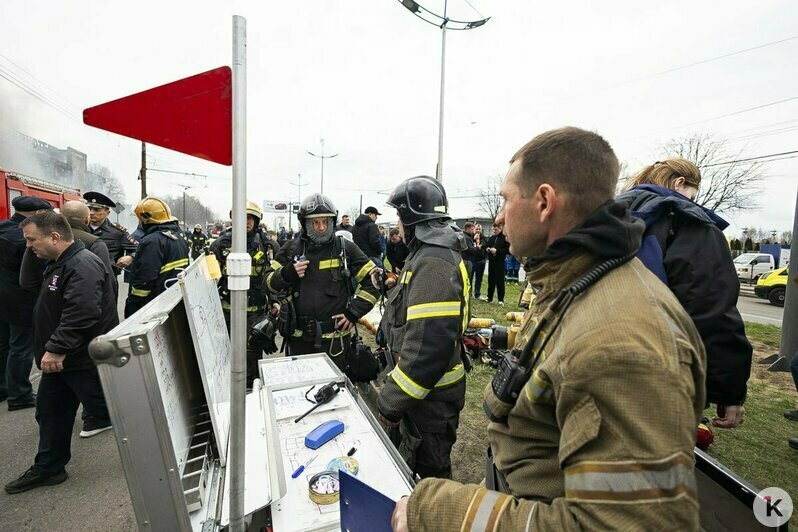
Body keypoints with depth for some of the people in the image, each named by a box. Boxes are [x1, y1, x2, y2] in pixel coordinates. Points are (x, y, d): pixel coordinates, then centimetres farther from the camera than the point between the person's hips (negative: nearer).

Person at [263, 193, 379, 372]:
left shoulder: (345, 248, -2)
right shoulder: (292, 249, 3)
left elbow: (373, 279, -2)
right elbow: (269, 285, 6)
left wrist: (354, 312, -8)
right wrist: (287, 274, -14)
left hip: (335, 338, -2)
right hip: (299, 338, 2)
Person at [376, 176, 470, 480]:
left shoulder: (433, 263, -26)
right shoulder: (432, 254, 8)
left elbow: (428, 347, -31)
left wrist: (391, 402, -23)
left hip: (432, 396, -10)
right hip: (421, 388, 10)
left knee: (430, 469, 12)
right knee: (410, 459, 28)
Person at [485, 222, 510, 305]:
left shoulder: (505, 238, -6)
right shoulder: (491, 238, 14)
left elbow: (508, 250, -13)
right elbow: (485, 246, 23)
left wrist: (497, 251, -18)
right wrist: (487, 249, 0)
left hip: (500, 262, -6)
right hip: (491, 261, 6)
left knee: (500, 281, -3)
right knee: (491, 280, 10)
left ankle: (501, 299, 4)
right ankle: (490, 298, 19)